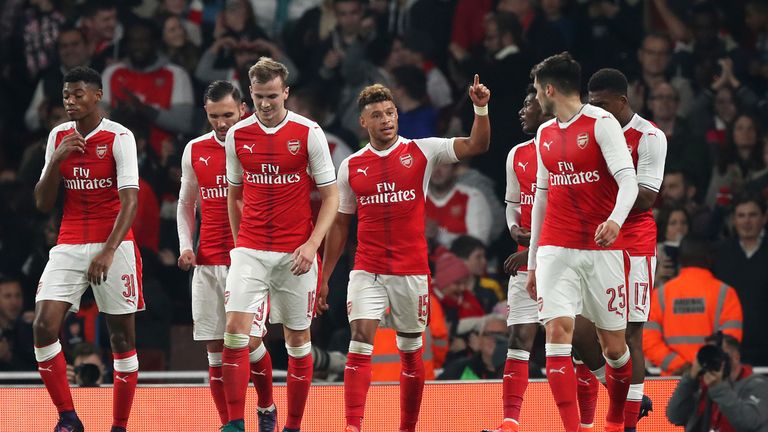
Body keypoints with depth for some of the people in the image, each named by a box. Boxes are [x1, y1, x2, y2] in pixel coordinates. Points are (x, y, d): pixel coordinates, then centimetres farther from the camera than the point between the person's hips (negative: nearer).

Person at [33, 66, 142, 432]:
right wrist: (56, 160, -7)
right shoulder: (58, 137, 7)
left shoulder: (119, 137, -7)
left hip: (114, 247, -4)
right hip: (68, 247, 4)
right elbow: (43, 204, 9)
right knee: (44, 326, -12)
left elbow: (130, 200, -15)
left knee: (122, 335, -1)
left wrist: (108, 251, -26)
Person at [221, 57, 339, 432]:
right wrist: (239, 243, 12)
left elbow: (330, 196, -1)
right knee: (235, 330, -14)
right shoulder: (237, 135, 4)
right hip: (250, 250, 1)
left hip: (296, 253, -1)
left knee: (298, 340, 4)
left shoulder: (309, 133, -4)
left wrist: (312, 243, -13)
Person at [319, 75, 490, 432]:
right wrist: (324, 277, 11)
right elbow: (340, 224, 12)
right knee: (360, 343, -13)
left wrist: (481, 109, -26)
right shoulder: (351, 167, 5)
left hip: (412, 271, 0)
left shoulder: (422, 152, 0)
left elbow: (476, 146, -9)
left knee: (411, 352, 8)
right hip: (367, 271, 0)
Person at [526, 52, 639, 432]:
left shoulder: (601, 123, -6)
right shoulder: (545, 134, 14)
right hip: (556, 250, 4)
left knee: (613, 345, 3)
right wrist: (532, 260, 21)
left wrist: (615, 220, -36)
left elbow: (628, 181, -16)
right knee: (557, 332, -14)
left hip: (602, 250, -4)